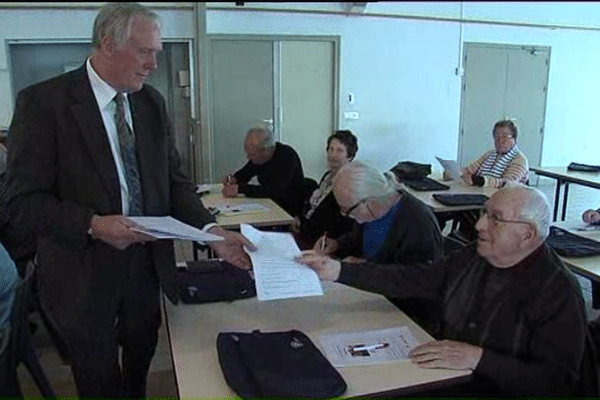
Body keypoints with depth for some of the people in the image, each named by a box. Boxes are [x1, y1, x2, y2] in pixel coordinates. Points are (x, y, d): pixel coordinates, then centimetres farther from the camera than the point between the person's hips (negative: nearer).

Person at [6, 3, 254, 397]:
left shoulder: (153, 102, 2)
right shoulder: (43, 102, -14)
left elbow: (174, 179, 2)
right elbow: (23, 200, -14)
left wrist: (211, 230, -13)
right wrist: (92, 224, -28)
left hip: (147, 267, 5)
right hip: (84, 274, -4)